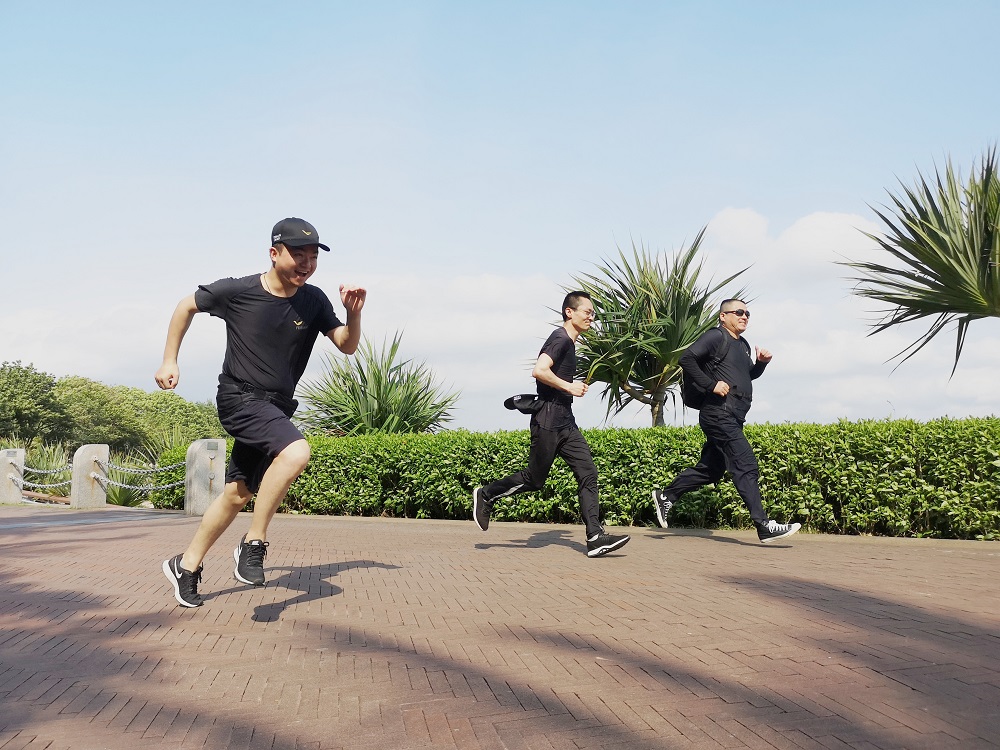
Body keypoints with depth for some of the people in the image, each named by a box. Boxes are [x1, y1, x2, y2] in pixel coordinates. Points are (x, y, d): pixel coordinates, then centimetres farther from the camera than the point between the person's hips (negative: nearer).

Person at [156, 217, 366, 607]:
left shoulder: (314, 301, -1)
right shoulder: (237, 291, -11)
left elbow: (347, 345, -1)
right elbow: (186, 306, 5)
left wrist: (354, 313, -21)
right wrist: (169, 361, 4)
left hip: (275, 409, 6)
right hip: (239, 397, -6)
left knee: (238, 493, 12)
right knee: (296, 451, -30)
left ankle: (186, 565, 31)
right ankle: (253, 544, -17)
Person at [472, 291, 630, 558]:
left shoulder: (569, 342, 18)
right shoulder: (560, 338, -12)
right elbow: (539, 371, -26)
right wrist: (569, 387, -17)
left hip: (565, 423, 9)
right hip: (548, 422, -9)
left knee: (588, 474, -2)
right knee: (534, 479, 1)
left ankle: (595, 538, -5)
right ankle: (485, 495, 22)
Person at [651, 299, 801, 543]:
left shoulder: (743, 345, 22)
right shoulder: (715, 337, -5)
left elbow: (748, 375, 33)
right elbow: (687, 358, -15)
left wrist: (761, 363, 12)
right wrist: (712, 384, -19)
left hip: (732, 419, 10)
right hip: (720, 415, -10)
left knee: (711, 469, 13)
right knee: (746, 466, -13)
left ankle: (665, 496, 25)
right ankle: (764, 526, -14)